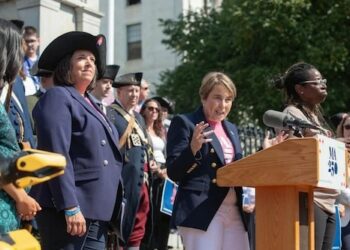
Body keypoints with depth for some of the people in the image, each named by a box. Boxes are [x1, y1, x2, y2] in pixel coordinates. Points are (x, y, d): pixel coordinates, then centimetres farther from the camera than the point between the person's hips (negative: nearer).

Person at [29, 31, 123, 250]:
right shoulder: (57, 97, -5)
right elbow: (57, 156, -16)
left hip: (97, 211, 9)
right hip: (68, 210, -9)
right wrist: (70, 207, -23)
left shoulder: (90, 104, 22)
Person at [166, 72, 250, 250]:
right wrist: (193, 148, -22)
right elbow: (173, 172, -6)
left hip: (234, 211, 7)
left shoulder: (231, 129, 20)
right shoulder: (184, 123, 0)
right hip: (201, 210, -7)